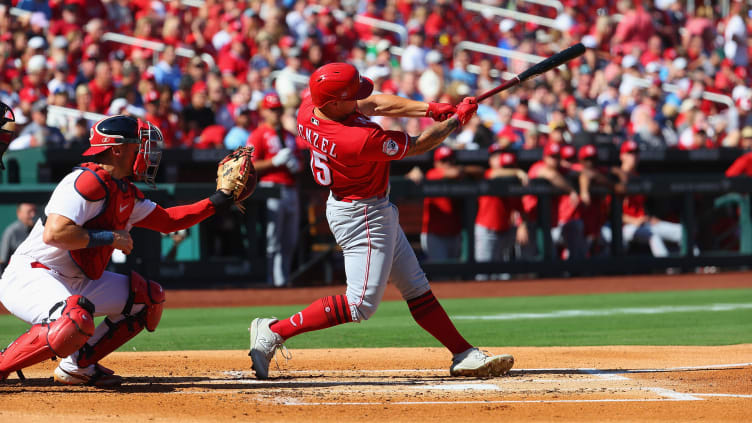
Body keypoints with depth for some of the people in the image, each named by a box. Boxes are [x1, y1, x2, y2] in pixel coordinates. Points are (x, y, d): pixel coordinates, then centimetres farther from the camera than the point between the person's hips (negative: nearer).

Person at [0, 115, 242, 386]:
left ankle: (78, 364, 10)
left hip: (76, 280, 10)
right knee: (76, 322, -38)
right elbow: (54, 234, -30)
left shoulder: (125, 193, 11)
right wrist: (110, 237, -21)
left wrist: (216, 203, 15)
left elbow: (166, 220, 23)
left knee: (149, 298, 12)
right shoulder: (88, 182, -19)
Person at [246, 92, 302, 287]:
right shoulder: (258, 135, -1)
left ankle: (284, 277, 14)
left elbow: (298, 160, 28)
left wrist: (295, 165, 4)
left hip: (290, 189, 7)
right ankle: (276, 280, -10)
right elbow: (249, 166, -8)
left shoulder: (289, 136, 20)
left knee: (290, 241, 8)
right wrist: (275, 161, -16)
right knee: (272, 240, -9)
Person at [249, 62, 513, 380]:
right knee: (360, 305, -6)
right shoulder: (360, 140, -34)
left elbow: (373, 104, -1)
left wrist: (430, 109, -11)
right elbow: (419, 146, -18)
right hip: (362, 217, -10)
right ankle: (274, 332, -4)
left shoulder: (309, 108, -11)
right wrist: (458, 119, -3)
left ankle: (465, 355, 19)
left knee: (417, 289, 13)